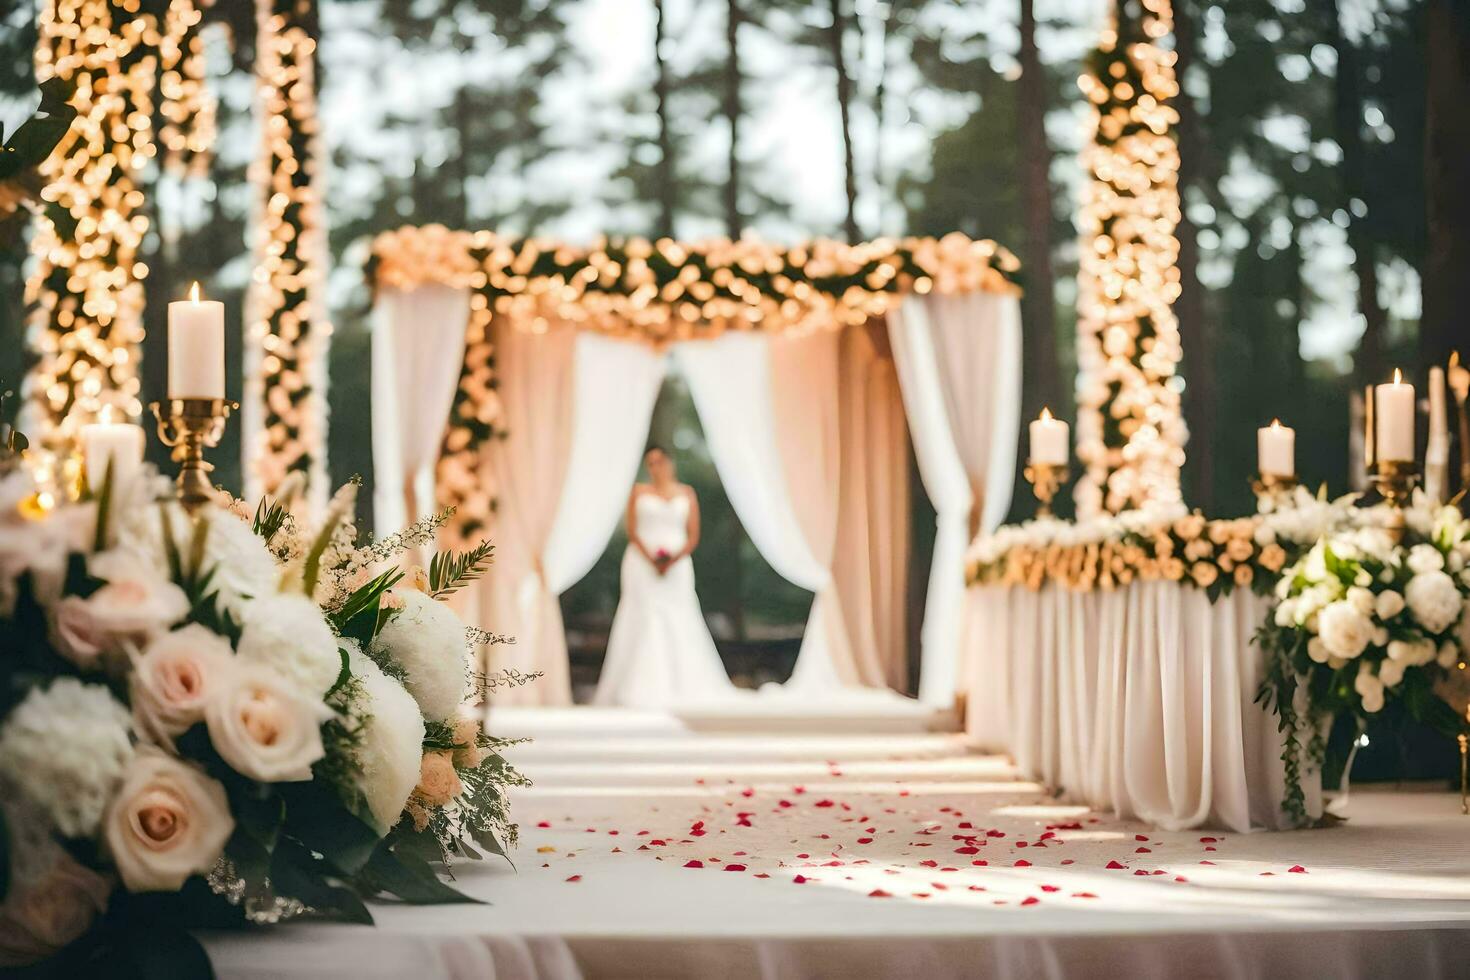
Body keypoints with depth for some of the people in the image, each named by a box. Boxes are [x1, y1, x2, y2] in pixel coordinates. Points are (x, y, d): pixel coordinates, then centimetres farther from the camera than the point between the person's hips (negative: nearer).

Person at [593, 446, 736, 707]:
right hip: (643, 565, -1)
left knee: (678, 626, -3)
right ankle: (643, 688, -9)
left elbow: (693, 537, 4)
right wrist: (651, 559, -15)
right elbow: (632, 532, 0)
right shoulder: (639, 492, 6)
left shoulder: (687, 493, 9)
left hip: (676, 565, 1)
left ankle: (684, 686, -2)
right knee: (644, 624, -7)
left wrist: (673, 560, -13)